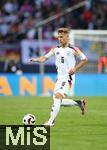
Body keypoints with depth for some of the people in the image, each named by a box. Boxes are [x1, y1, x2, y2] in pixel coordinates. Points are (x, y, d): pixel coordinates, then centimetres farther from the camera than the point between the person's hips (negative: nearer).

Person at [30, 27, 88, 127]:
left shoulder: (73, 50, -5)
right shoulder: (56, 49, 9)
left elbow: (84, 60, 3)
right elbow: (45, 58, 2)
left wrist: (75, 68, -9)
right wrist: (36, 59, -18)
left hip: (68, 78, -7)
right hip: (59, 78, 7)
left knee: (58, 97, -22)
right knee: (59, 101, 9)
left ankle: (51, 121, -23)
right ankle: (80, 103, 28)